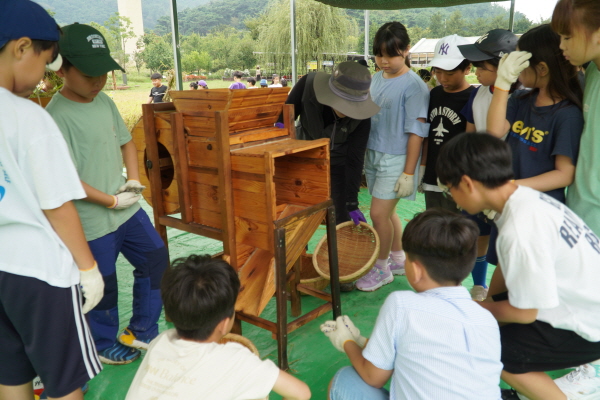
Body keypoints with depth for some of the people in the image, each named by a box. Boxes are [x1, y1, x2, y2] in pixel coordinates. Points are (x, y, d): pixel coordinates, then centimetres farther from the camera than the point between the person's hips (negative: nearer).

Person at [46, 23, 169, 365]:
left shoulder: (105, 101, 4)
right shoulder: (57, 117, -20)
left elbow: (126, 141, 15)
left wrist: (134, 180, 0)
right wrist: (111, 201, -16)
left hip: (128, 208, 8)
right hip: (93, 220, -7)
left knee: (156, 259, 14)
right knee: (103, 285, 9)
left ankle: (141, 332, 32)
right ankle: (105, 345, 36)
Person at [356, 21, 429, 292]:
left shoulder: (413, 85, -13)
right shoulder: (377, 78, 8)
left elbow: (416, 131, -15)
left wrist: (409, 173, -16)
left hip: (395, 159, -7)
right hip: (373, 155, 7)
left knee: (379, 214, -4)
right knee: (388, 212, 15)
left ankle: (382, 268, 17)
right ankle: (399, 259, 33)